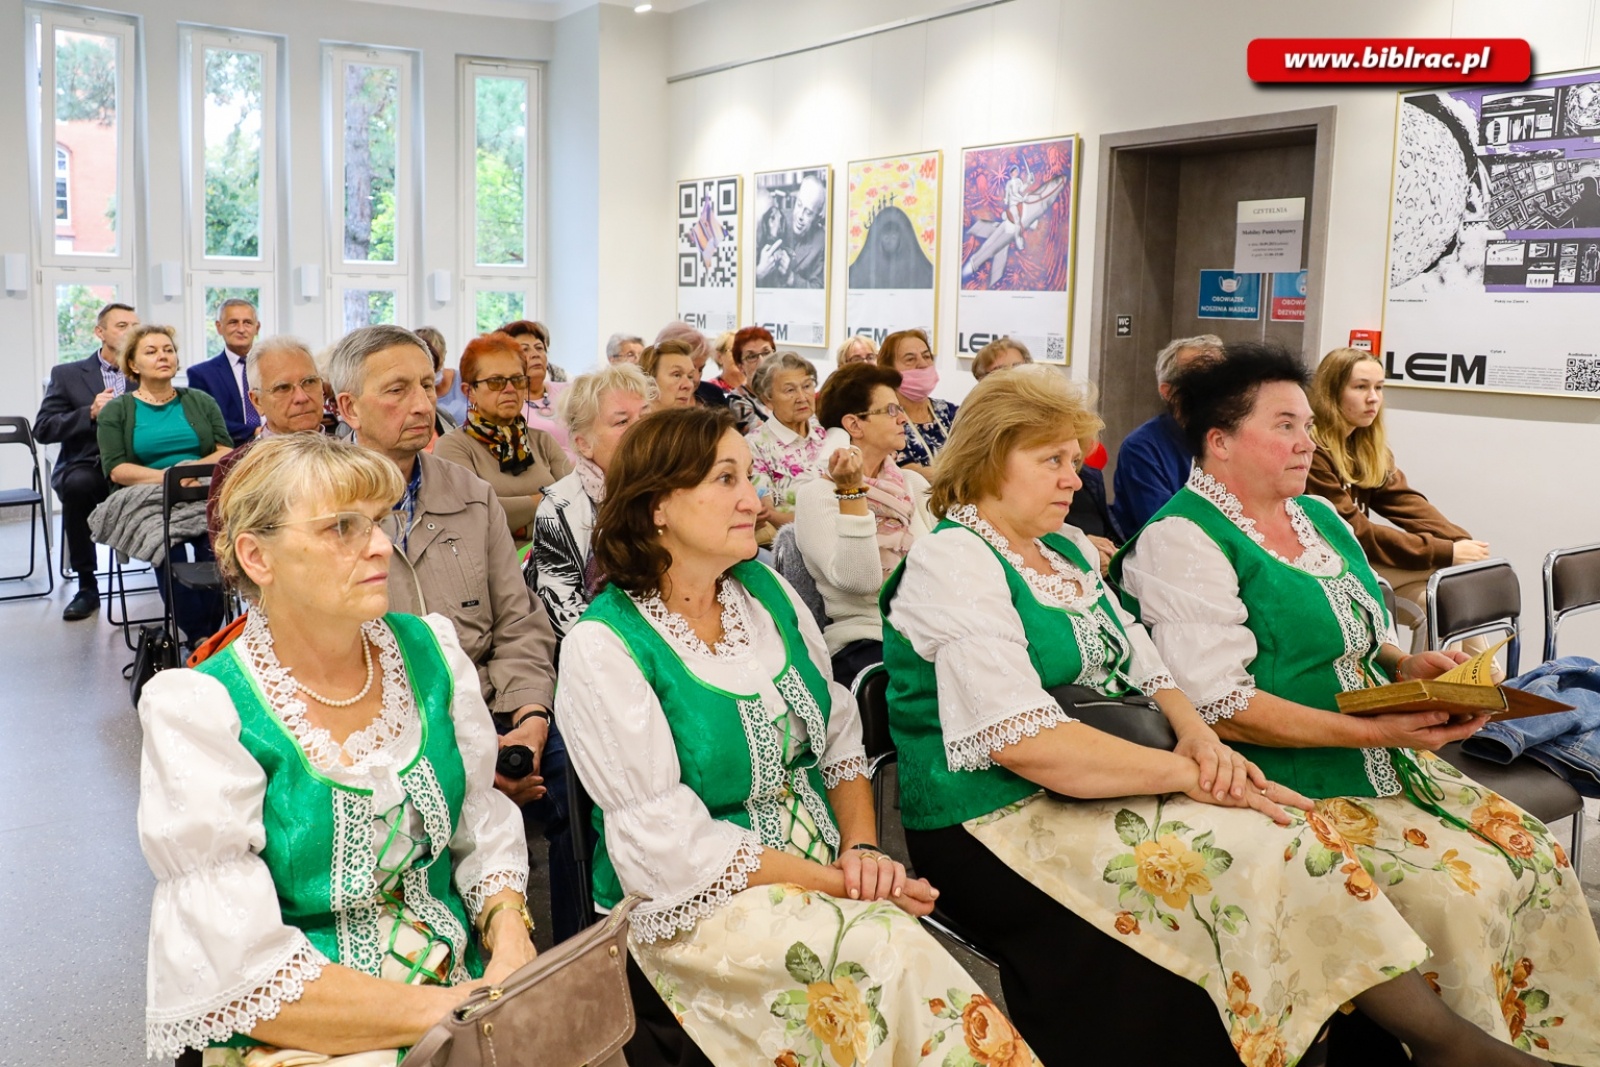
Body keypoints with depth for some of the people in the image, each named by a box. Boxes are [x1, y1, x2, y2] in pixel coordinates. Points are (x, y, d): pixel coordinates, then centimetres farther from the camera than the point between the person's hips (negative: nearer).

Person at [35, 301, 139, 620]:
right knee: (77, 484, -36)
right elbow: (43, 429, 1)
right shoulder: (67, 375, 9)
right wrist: (90, 413, -14)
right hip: (86, 466, 0)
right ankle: (87, 586, -21)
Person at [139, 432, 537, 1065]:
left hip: (465, 984, 5)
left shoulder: (430, 650, 2)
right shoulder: (200, 712, -12)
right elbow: (241, 973, -16)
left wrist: (510, 943, -9)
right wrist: (444, 1010, -18)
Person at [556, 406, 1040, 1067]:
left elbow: (839, 737, 10)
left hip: (826, 879, 5)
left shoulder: (765, 589, 5)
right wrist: (834, 882, -18)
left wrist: (862, 849, -7)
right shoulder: (604, 646, -13)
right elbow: (671, 846, -16)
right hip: (696, 908, -5)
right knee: (887, 956, -28)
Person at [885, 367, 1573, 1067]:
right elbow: (1022, 741, -22)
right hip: (1001, 823, -8)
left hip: (1103, 789, 8)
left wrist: (1198, 735, -8)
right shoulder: (953, 563, -12)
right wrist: (1189, 773, -20)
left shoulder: (1067, 550, 16)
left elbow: (1144, 668, 15)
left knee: (1288, 828, -13)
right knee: (1254, 848, -21)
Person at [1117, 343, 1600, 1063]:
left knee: (1536, 855, -2)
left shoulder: (1320, 518, 14)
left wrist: (1408, 665, 0)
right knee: (1457, 889, -19)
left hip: (1390, 762, 9)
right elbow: (1221, 707, -21)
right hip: (1292, 786, -8)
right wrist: (1377, 731, -22)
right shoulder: (1181, 541, -14)